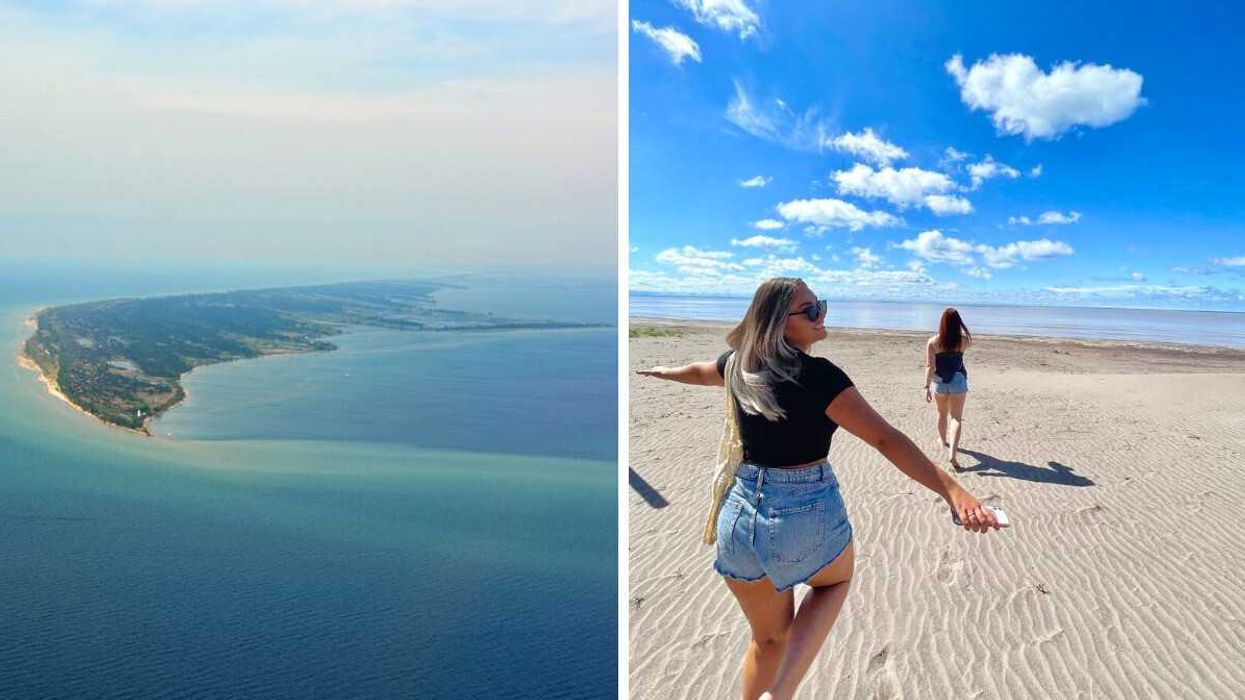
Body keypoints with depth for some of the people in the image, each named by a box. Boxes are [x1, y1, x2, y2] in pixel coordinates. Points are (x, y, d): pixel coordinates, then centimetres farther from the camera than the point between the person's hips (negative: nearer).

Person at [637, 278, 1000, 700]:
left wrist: (658, 371, 46)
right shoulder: (817, 375, -16)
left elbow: (698, 371, 25)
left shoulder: (738, 365, 3)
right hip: (807, 514, -5)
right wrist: (952, 490, -23)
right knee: (836, 580, 29)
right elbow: (885, 439, -22)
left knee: (768, 637, 24)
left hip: (740, 514, 5)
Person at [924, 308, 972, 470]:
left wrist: (927, 386, -12)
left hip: (939, 381, 1)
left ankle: (944, 441, 46)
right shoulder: (963, 340, -7)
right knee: (956, 417, -2)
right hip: (958, 381, -1)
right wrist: (957, 326, 27)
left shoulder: (933, 341, -11)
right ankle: (952, 453, -19)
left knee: (942, 413, 24)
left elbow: (930, 366, -14)